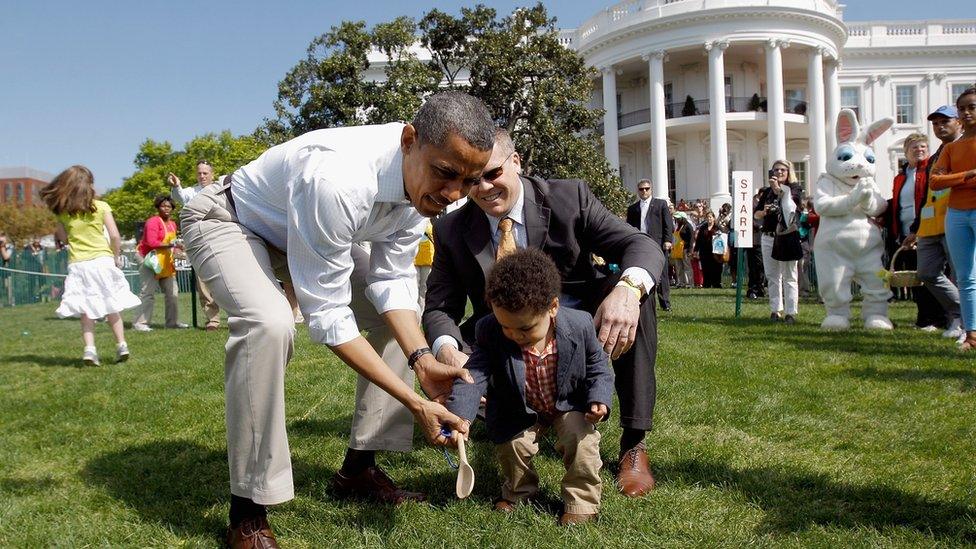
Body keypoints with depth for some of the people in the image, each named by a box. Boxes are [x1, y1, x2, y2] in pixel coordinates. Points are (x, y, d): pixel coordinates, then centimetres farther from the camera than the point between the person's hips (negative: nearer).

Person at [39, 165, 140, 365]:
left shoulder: (63, 212, 2)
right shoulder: (101, 207, -3)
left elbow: (63, 237, 12)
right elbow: (115, 236, -4)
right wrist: (116, 256, 8)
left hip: (78, 264, 1)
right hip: (102, 260, -1)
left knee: (86, 310, 6)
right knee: (112, 307, 11)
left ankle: (89, 349, -6)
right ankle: (121, 345, 10)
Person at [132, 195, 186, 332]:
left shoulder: (172, 224, 11)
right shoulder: (153, 221, -13)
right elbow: (152, 242, -23)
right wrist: (170, 245, -31)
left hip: (166, 262, 8)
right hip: (150, 260, -8)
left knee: (172, 292, 9)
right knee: (147, 292, -12)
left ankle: (172, 321, 17)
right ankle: (139, 323, -10)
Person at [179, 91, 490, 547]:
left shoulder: (422, 183, -19)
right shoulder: (337, 180, -42)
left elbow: (392, 281, -11)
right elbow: (327, 316, -36)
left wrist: (421, 360, -26)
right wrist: (415, 402, -35)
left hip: (306, 227, 8)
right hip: (229, 221, -7)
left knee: (401, 312, 2)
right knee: (269, 323, -35)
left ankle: (359, 468, 13)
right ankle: (248, 512, -18)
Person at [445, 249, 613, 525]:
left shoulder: (580, 325, -27)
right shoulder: (489, 332, -28)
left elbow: (597, 370, -10)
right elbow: (473, 377, -36)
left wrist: (599, 399, -29)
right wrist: (458, 417, -52)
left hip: (569, 404, -1)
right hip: (519, 410, 1)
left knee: (581, 436, -23)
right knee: (511, 443, -16)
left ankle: (581, 501, 1)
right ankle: (518, 492, 17)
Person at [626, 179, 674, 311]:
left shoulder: (661, 204, 10)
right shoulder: (632, 208, 16)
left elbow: (668, 223, 4)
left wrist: (668, 240, -6)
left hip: (658, 244, -2)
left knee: (661, 275, -1)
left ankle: (665, 303, 4)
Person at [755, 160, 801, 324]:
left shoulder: (794, 188, 2)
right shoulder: (767, 191, 13)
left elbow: (791, 207, -17)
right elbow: (756, 214, 16)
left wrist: (778, 189, -20)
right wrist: (764, 212, -5)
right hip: (768, 238, 5)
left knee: (789, 276, -5)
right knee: (772, 276, 7)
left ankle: (791, 312, -5)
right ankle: (775, 310, 13)